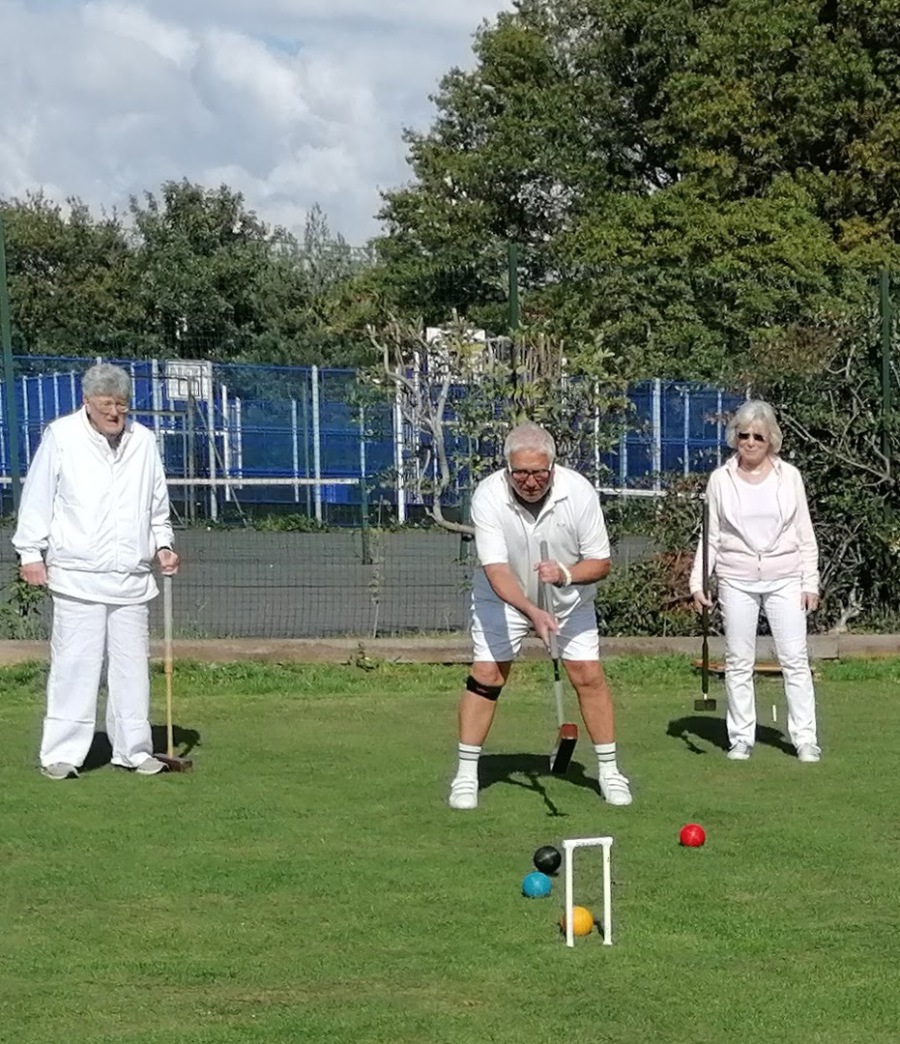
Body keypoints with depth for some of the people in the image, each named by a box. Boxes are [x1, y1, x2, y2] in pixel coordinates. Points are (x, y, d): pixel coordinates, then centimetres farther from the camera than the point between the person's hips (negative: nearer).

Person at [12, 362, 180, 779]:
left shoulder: (144, 441, 11)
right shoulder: (60, 436, 0)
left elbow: (157, 505, 21)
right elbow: (37, 498, 2)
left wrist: (162, 545, 10)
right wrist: (31, 553, -2)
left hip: (132, 576, 4)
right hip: (77, 574, -4)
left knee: (132, 663, 6)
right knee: (75, 663, -6)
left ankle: (133, 749, 15)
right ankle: (61, 753, 1)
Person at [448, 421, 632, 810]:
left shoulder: (579, 492, -25)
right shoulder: (488, 496, -29)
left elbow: (600, 562, -17)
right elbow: (496, 569, -34)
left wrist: (565, 574, -37)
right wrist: (532, 612, -48)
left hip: (569, 598, 1)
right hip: (503, 598, -1)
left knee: (589, 675, -4)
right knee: (485, 675, -8)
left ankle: (609, 770, 9)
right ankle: (466, 774, 3)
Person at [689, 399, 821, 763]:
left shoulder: (789, 476, 3)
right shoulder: (720, 479, 3)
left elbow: (805, 535, 6)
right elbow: (710, 537, 6)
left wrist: (810, 582, 1)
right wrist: (698, 582, -2)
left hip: (785, 580, 0)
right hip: (737, 582, 0)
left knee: (795, 658, -3)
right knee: (738, 662, 3)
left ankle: (805, 738, 2)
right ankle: (741, 738, 11)